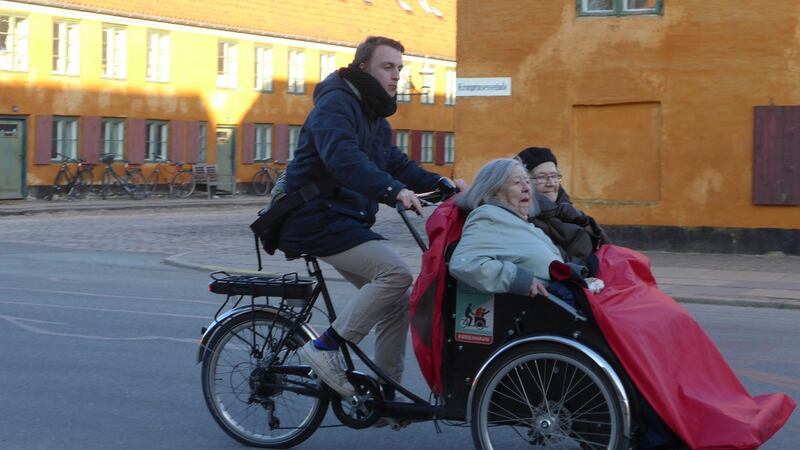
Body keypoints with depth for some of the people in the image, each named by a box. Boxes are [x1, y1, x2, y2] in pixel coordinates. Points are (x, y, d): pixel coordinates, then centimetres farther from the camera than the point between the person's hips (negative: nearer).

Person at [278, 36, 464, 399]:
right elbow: (343, 158, -31)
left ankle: (384, 395, 11)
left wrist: (443, 185, 1)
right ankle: (325, 348, -16)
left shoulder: (375, 117, 20)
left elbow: (397, 164, 17)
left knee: (397, 302, 4)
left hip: (346, 220, 10)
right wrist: (394, 190, -43)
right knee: (396, 273, -24)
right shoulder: (336, 103, -13)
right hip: (317, 218, -10)